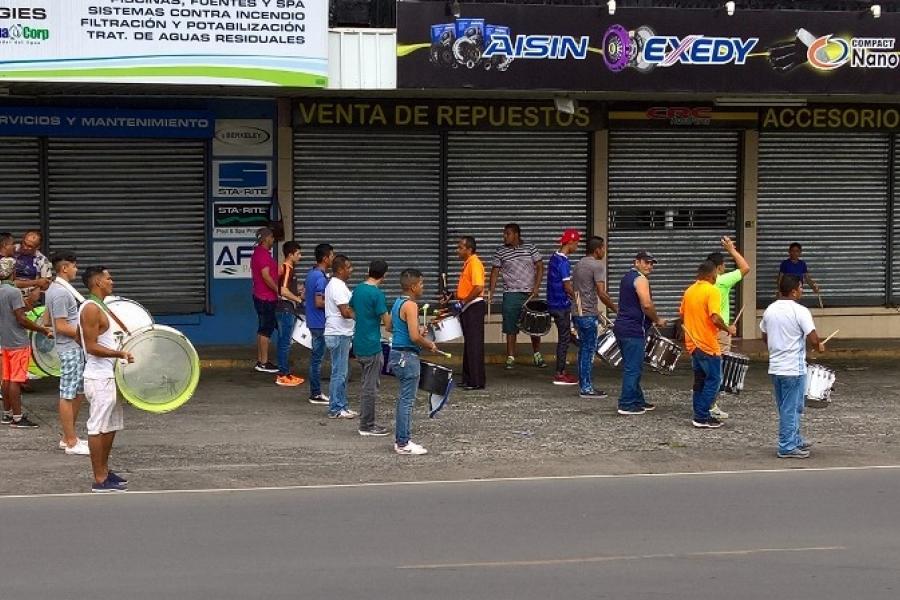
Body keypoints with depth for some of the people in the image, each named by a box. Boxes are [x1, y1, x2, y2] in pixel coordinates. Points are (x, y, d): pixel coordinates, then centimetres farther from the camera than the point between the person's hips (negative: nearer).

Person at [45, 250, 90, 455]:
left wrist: (81, 330, 19)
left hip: (73, 348, 10)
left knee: (78, 392, 16)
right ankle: (71, 443, 0)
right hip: (70, 348, -10)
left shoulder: (54, 289, 12)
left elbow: (49, 321, 20)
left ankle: (68, 437, 22)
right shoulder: (61, 293, -19)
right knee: (68, 395, -4)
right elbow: (62, 327, -21)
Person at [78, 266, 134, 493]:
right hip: (99, 378, -10)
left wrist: (124, 350, 17)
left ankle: (105, 471, 26)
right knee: (98, 428, -5)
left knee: (110, 427, 16)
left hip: (108, 376, 10)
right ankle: (100, 480, -1)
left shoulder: (101, 307, 15)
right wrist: (120, 354, -21)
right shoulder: (90, 309, -16)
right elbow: (91, 347, -20)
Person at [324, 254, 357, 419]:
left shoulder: (334, 284, 15)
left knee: (341, 373, 15)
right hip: (339, 335, -11)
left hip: (341, 333, 11)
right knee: (339, 373, -6)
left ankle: (342, 407, 20)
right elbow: (346, 312, -23)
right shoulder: (338, 287, -18)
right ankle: (335, 409, -2)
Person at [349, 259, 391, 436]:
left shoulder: (358, 289, 6)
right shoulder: (377, 294, -17)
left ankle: (366, 422, 22)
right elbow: (387, 322, -17)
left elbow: (352, 312, 19)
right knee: (370, 387, -1)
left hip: (359, 344, 8)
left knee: (367, 385, 17)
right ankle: (367, 426, 4)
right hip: (372, 346, -8)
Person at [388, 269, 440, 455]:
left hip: (397, 354, 10)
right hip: (408, 356, -10)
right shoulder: (410, 305, -17)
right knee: (407, 401, -5)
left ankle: (400, 439, 21)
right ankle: (403, 444, -3)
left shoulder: (397, 303, 11)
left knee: (403, 399, 16)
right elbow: (414, 337, -24)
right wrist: (430, 345, -7)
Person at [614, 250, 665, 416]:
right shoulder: (640, 279, -12)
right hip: (634, 331, -10)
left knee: (633, 367, 17)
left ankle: (638, 400, 25)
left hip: (623, 328, 10)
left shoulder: (628, 277, 18)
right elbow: (647, 305, -24)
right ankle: (626, 405, -7)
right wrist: (658, 320, -8)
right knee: (633, 368, -7)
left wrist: (652, 320, 23)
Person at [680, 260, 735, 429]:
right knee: (713, 380, -1)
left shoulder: (689, 291, 9)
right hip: (708, 345, -8)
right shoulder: (712, 291, -15)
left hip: (693, 344, 8)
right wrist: (728, 328, -8)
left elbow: (682, 315, 17)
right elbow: (715, 318, -24)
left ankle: (700, 415, 16)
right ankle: (702, 418, -5)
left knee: (700, 380, 15)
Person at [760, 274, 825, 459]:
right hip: (794, 368, -7)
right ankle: (787, 447, 5)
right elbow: (813, 340, -19)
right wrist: (819, 346, 2)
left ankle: (795, 440, 30)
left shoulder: (769, 310, 5)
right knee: (791, 409, 0)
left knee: (786, 407, 18)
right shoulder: (800, 312, -16)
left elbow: (765, 337, 16)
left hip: (775, 366, 7)